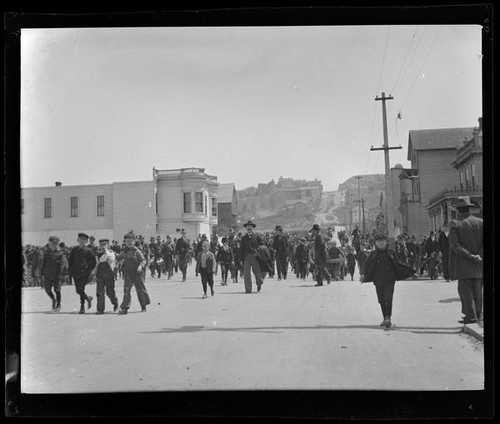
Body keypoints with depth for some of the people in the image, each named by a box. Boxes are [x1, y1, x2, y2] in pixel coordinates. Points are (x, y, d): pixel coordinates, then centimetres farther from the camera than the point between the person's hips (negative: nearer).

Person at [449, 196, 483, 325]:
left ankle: (471, 316, -3)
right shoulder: (480, 222, 3)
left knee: (465, 290, 1)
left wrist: (470, 256, -14)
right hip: (479, 266, 4)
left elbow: (454, 245, -15)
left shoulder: (455, 224, -7)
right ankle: (479, 315, 18)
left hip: (463, 264, -4)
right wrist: (478, 255, -8)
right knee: (477, 290, 13)